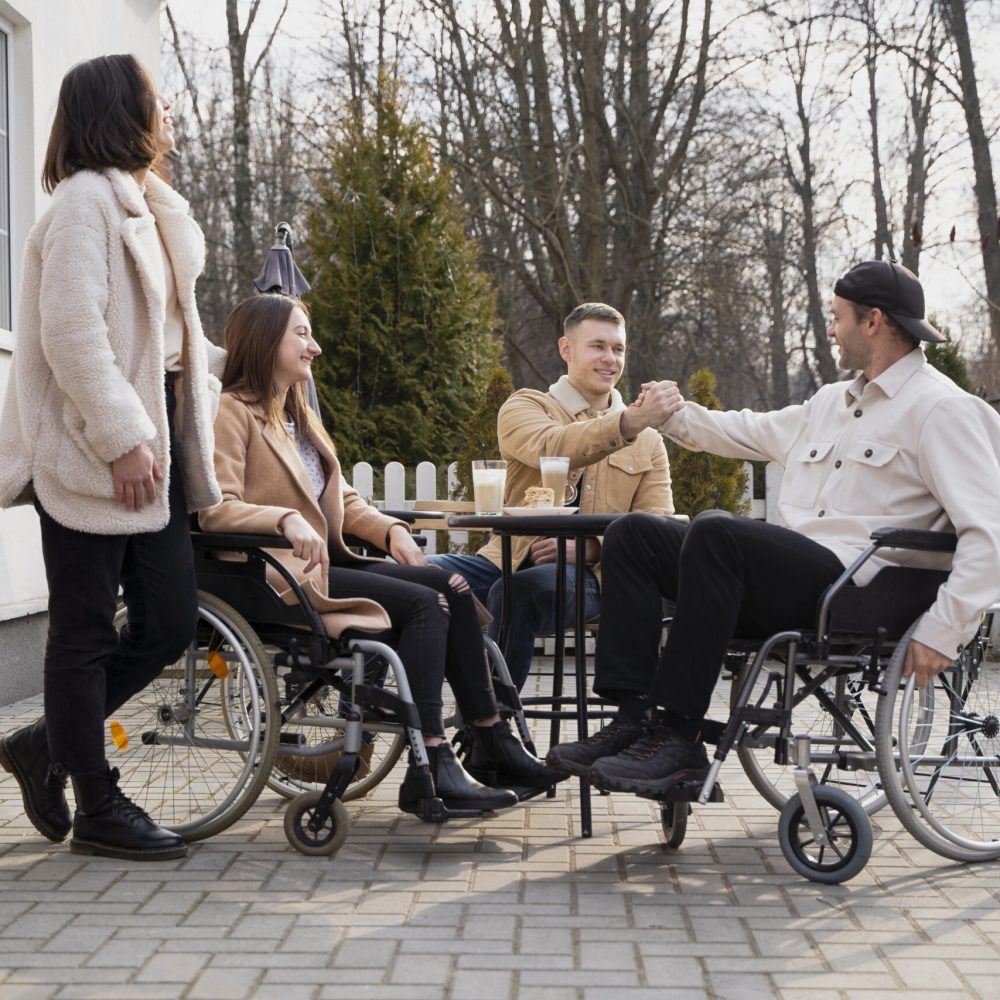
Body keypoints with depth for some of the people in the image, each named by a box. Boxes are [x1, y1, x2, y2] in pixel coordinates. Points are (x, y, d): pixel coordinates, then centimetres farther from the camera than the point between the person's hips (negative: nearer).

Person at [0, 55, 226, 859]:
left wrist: (231, 364, 16)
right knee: (87, 631, 1)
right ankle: (99, 810, 11)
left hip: (148, 440, 9)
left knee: (171, 621, 8)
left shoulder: (148, 210, 20)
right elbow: (71, 330, -19)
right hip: (92, 450, -9)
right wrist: (120, 437, -22)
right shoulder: (86, 199, -9)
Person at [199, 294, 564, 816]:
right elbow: (215, 509, -17)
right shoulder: (231, 413, -4)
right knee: (423, 605, -23)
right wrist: (286, 521, -33)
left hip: (326, 562, 8)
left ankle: (492, 741, -9)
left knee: (451, 588, -10)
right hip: (277, 573, -8)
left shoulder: (299, 415, 24)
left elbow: (342, 500, 23)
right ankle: (430, 768, -25)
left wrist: (391, 530, 4)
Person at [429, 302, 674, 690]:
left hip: (587, 574, 0)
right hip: (511, 556, 0)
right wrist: (629, 423, -32)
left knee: (518, 591, -35)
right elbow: (550, 447, -15)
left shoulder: (648, 439, 18)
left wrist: (590, 547, -13)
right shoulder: (524, 407, 10)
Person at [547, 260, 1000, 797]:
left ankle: (677, 735, -30)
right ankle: (634, 717, -17)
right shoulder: (831, 401, 25)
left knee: (715, 530, -32)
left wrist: (943, 631, -22)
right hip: (786, 582, 9)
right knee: (632, 533, -3)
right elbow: (747, 431, 41)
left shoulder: (943, 409, -4)